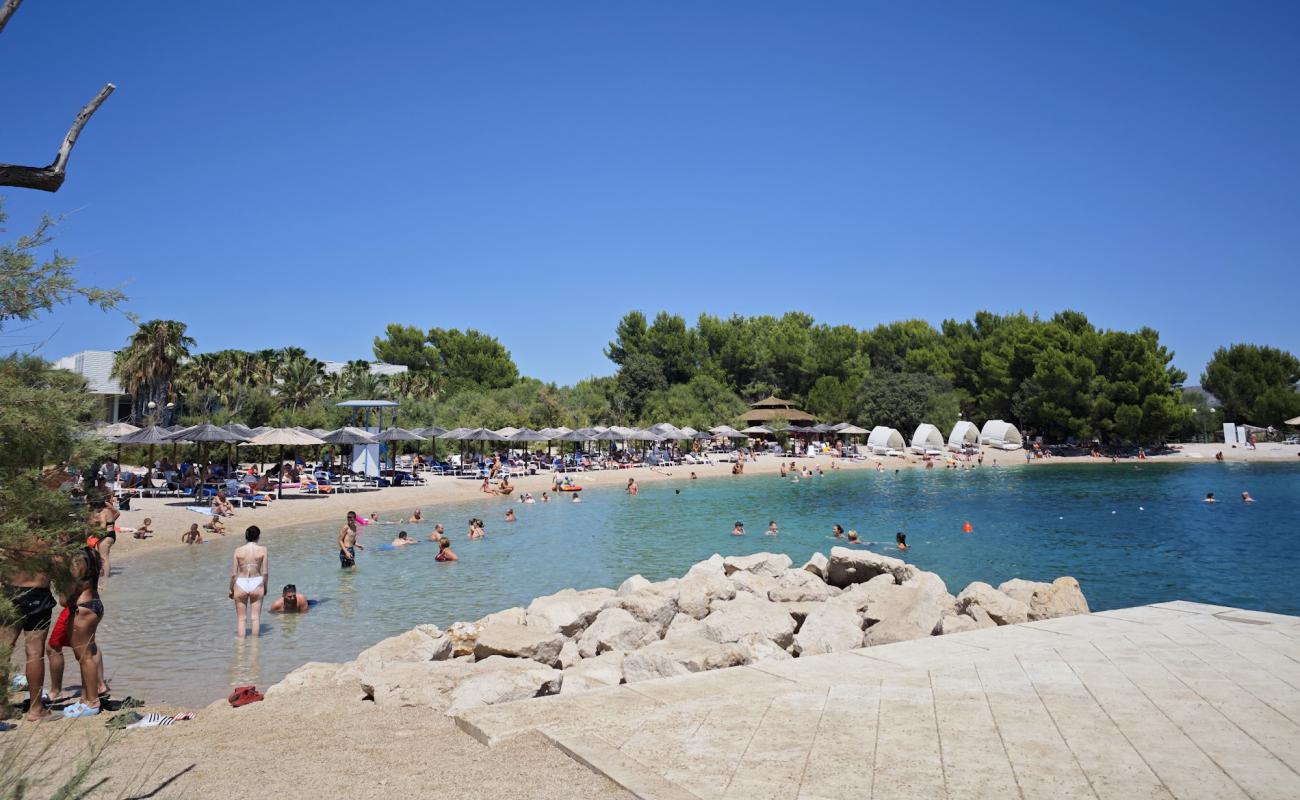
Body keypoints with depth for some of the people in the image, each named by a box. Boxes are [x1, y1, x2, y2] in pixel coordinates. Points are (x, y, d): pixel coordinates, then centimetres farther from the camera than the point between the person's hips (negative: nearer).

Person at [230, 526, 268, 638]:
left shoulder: (238, 550, -4)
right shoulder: (262, 550, -5)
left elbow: (233, 574, -2)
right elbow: (265, 573, -5)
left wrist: (231, 589, 11)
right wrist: (265, 587, 10)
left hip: (241, 584, 0)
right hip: (257, 583, 0)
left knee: (241, 618, 12)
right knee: (255, 617, 9)